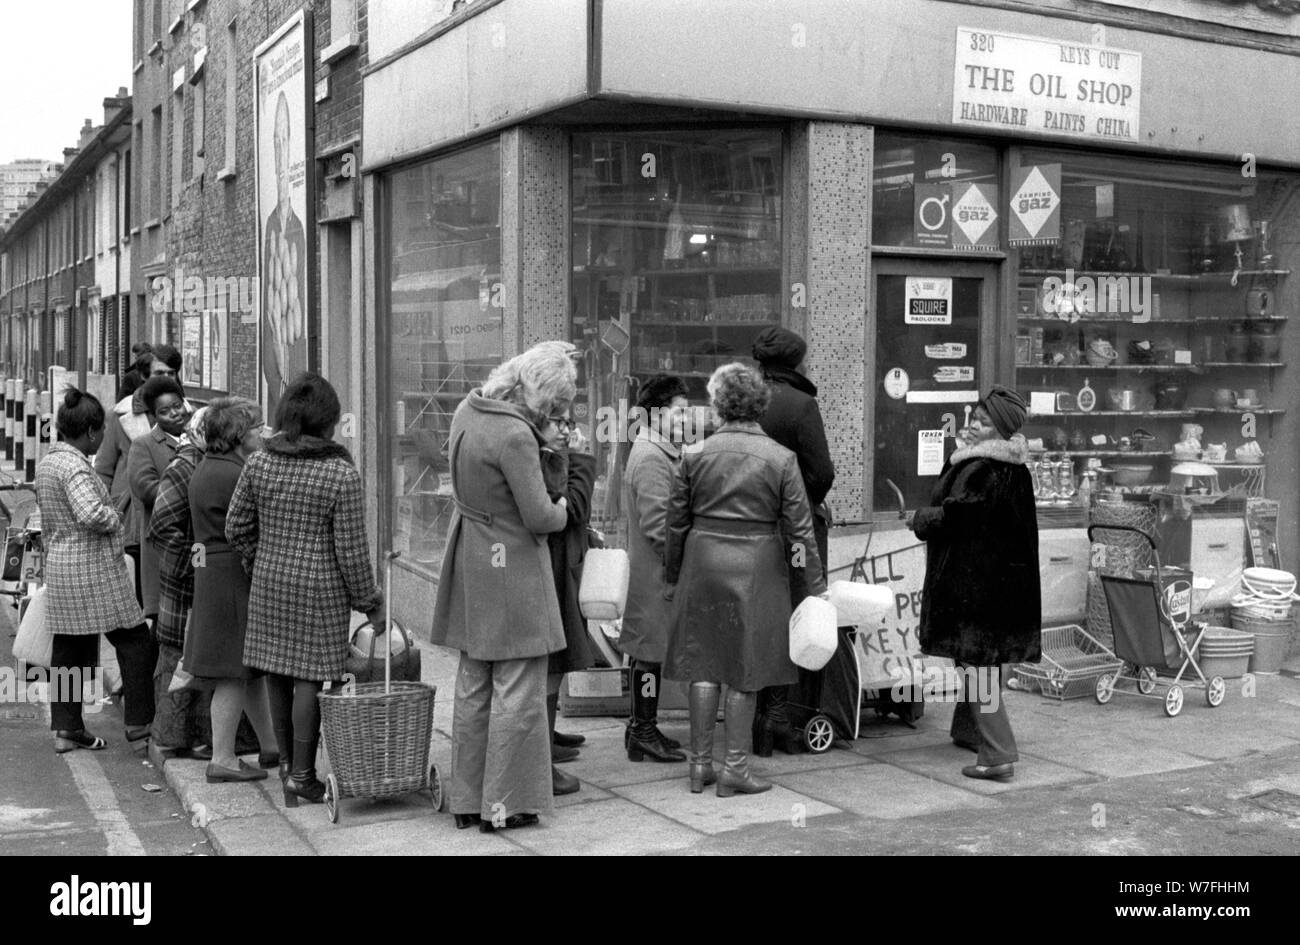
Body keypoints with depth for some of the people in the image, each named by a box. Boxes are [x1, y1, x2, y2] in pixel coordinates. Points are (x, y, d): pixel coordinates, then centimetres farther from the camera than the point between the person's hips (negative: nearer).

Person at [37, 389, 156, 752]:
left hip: (59, 565, 10)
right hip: (92, 567, -10)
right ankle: (138, 722, 4)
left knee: (68, 648, 13)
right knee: (135, 641, 1)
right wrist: (114, 518, -14)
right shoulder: (75, 466, -18)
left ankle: (66, 729, 17)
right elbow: (90, 513, -31)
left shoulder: (46, 461, 13)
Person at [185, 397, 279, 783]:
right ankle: (222, 759, 5)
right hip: (234, 578, -11)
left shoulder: (208, 468, 13)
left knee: (252, 665, 16)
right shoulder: (233, 475, -19)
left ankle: (270, 747, 26)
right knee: (235, 671, -2)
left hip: (214, 573, 11)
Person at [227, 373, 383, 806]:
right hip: (320, 588, -5)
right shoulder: (341, 473, -12)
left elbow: (236, 527, 6)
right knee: (310, 678, 1)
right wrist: (370, 603, 0)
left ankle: (291, 766, 25)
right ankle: (302, 776, 6)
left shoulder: (258, 462, 1)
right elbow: (351, 550, -10)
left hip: (268, 581, 5)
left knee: (277, 675, 12)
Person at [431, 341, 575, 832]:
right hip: (511, 566, -9)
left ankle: (467, 800, 25)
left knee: (473, 686, 16)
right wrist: (561, 511, 1)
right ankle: (504, 804, 10)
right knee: (517, 691, 3)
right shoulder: (515, 435, -23)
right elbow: (539, 517, -20)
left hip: (469, 562, 9)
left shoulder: (468, 409, 3)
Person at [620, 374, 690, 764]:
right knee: (652, 649, -3)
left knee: (648, 651, 15)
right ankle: (644, 734, 5)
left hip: (652, 567, 10)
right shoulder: (651, 457, -18)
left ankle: (642, 727, 24)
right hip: (656, 571, -10)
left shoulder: (660, 452, 16)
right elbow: (657, 523, -22)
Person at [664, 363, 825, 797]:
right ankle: (735, 768, 11)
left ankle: (699, 764, 17)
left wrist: (672, 575, 17)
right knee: (746, 669, 6)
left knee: (703, 663, 10)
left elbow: (676, 522, 4)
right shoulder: (780, 458, -6)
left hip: (703, 562, 2)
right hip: (757, 566, -2)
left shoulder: (694, 455, -2)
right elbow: (799, 528, -4)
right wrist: (816, 585, 4)